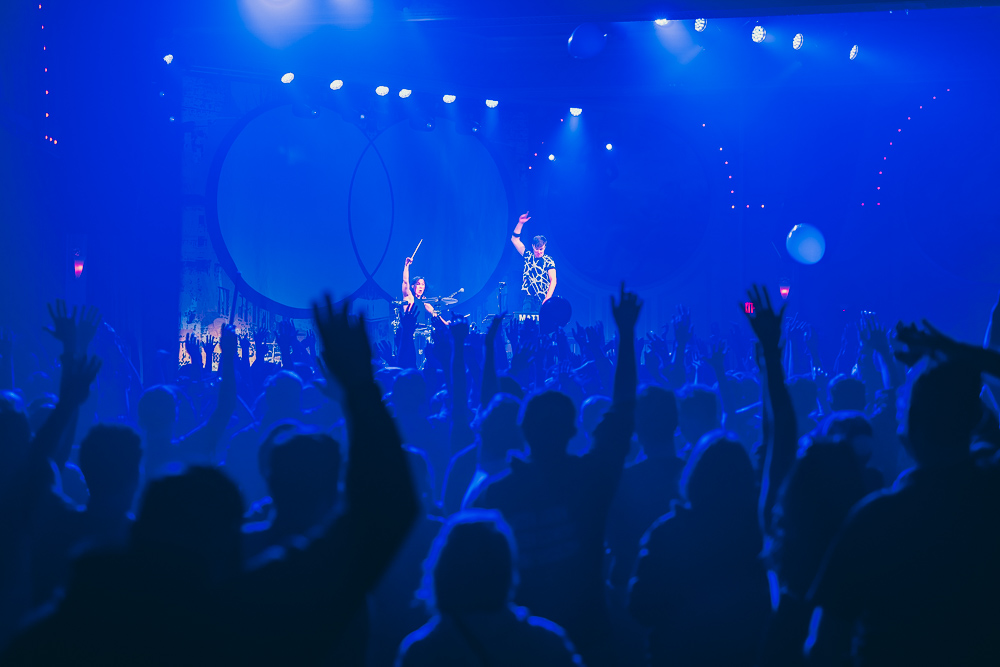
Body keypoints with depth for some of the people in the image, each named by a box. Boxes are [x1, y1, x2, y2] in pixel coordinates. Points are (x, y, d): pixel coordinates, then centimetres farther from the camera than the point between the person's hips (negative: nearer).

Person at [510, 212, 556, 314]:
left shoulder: (548, 261, 0)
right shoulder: (528, 256, 11)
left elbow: (553, 280, -8)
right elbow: (515, 239, 14)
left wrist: (548, 298, -20)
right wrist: (520, 223, 4)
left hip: (542, 299, -3)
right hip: (528, 298, 3)